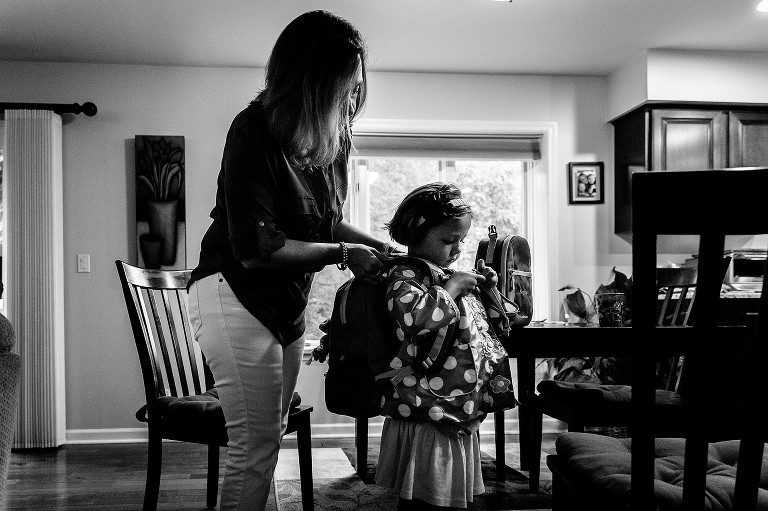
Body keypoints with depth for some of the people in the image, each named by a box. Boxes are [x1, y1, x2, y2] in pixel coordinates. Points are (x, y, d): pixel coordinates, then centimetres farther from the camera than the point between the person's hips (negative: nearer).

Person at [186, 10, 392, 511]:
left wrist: (382, 247, 2)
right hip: (236, 294, -7)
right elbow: (257, 248, -23)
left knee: (271, 437, 16)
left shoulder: (332, 139, 1)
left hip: (288, 301, 7)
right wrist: (342, 254, -16)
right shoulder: (254, 132, -19)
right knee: (255, 448, -7)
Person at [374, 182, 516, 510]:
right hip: (425, 423, -8)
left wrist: (489, 290, 6)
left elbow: (499, 327, 23)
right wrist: (452, 287, -20)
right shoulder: (405, 275, -11)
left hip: (462, 422, 9)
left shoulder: (452, 277, 14)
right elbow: (416, 318, -35)